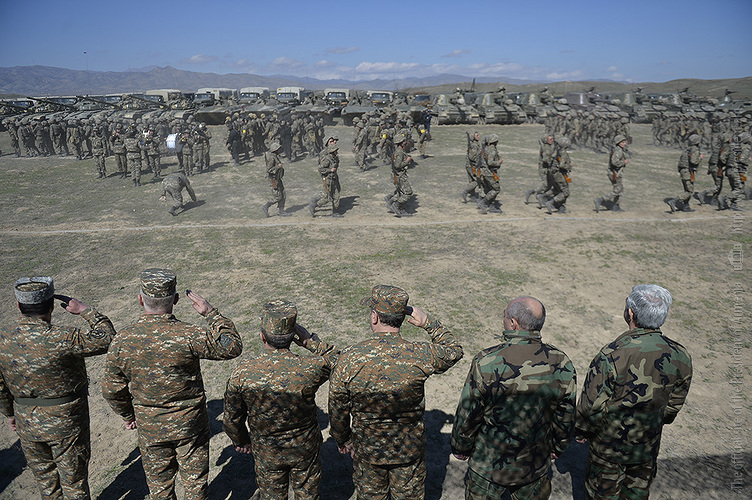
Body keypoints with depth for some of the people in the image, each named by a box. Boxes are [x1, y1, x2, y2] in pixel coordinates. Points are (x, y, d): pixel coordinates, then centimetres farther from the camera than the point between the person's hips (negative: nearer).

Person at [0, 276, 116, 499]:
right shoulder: (63, 339, -29)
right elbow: (107, 339, -17)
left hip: (27, 425, 5)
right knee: (74, 481, 16)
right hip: (66, 424, -4)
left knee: (45, 478, 26)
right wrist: (85, 310, -11)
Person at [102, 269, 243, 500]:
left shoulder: (122, 340, -15)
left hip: (150, 429, 3)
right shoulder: (188, 336, -27)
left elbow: (112, 389, -4)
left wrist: (128, 415, 14)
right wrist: (211, 313, -13)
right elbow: (232, 346, -16)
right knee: (195, 481, 19)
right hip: (190, 424, -2)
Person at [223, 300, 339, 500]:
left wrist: (241, 441, 11)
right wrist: (310, 341, -11)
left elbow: (232, 417, -8)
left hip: (266, 452, 1)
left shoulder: (242, 373, -23)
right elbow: (337, 360, -6)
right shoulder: (310, 368, -29)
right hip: (305, 449, -1)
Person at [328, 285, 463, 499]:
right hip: (409, 448, 0)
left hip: (366, 448, 0)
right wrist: (429, 323, -3)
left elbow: (338, 408, -9)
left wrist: (342, 439, 7)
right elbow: (453, 351, -2)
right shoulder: (420, 356, -24)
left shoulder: (349, 358, -22)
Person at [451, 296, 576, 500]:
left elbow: (467, 415, -16)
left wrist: (461, 448, 3)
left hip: (489, 465, -2)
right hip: (536, 467, 3)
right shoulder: (562, 364, -16)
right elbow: (566, 417, -1)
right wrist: (558, 447, 18)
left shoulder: (486, 362, -27)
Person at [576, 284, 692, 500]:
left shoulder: (611, 355, -32)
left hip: (609, 445, -4)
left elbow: (592, 405, -21)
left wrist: (582, 431, -2)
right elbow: (674, 404, 0)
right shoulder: (680, 356, -16)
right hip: (649, 446, 4)